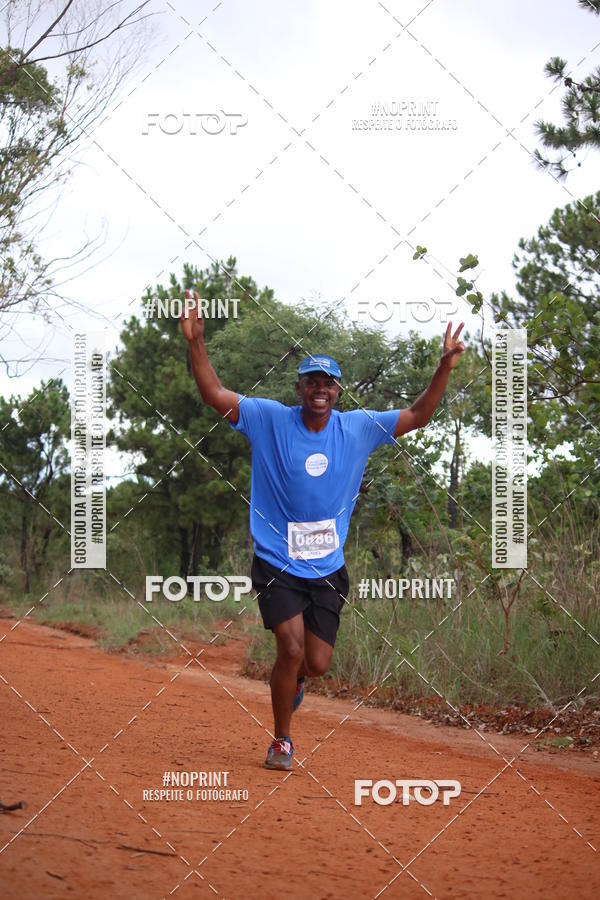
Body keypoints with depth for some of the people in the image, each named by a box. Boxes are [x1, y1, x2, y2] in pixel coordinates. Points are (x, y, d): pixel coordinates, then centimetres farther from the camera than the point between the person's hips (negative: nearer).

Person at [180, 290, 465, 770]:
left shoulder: (358, 428, 1)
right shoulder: (270, 420, -6)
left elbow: (418, 415, 6)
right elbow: (216, 395, -13)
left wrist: (446, 366, -5)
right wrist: (197, 343, -25)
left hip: (328, 568, 3)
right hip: (276, 564, -3)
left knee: (316, 663, 3)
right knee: (292, 649, -15)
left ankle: (292, 678, 43)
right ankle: (281, 741, 7)